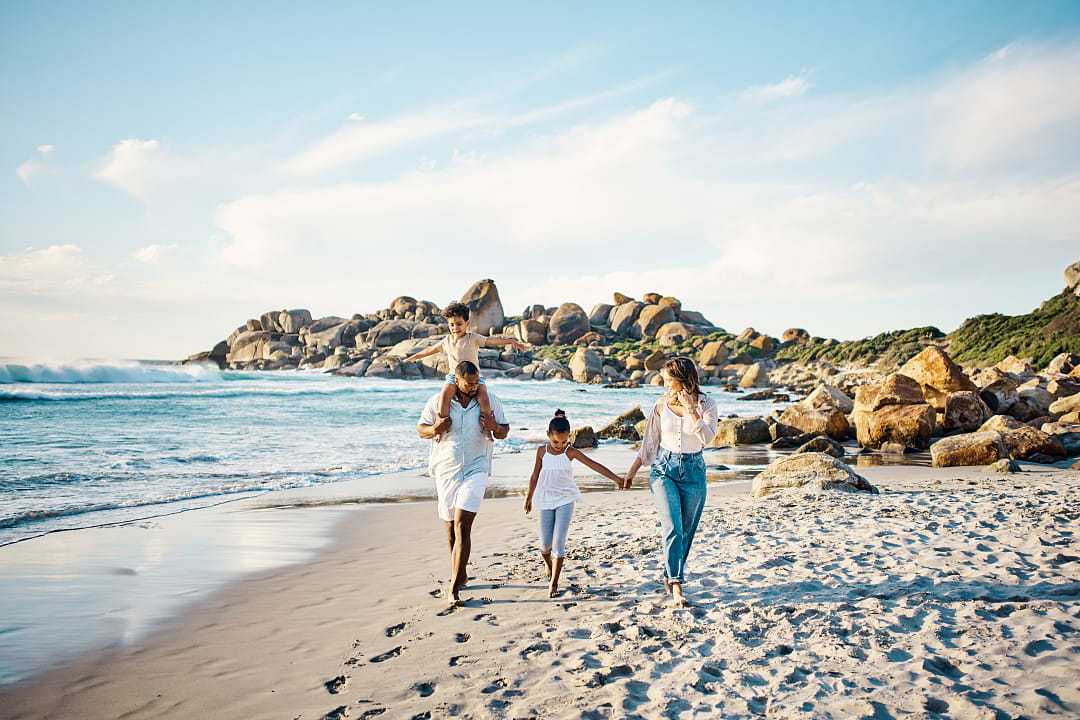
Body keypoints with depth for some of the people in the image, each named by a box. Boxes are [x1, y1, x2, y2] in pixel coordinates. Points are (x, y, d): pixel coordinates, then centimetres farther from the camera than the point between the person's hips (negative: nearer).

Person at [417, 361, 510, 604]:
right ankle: (461, 574, 33)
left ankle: (454, 587, -14)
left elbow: (504, 431, 9)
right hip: (445, 471, 2)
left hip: (475, 470, -2)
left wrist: (495, 427, -14)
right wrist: (434, 430, -16)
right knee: (450, 528, 12)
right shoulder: (438, 401, -1)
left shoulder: (490, 402, 1)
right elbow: (420, 429, 6)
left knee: (462, 526, -14)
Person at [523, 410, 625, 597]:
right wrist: (529, 498, 15)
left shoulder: (571, 452, -8)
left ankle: (554, 582, 0)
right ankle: (550, 568, 37)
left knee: (559, 542, -10)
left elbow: (594, 465, -14)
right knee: (545, 544, 4)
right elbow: (535, 475, 8)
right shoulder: (542, 451, -3)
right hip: (546, 500, 2)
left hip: (565, 500, -2)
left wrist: (615, 478, -21)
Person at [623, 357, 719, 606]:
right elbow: (650, 442, 10)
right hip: (664, 468, 0)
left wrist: (690, 409, -23)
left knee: (686, 532, 8)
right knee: (672, 528, -14)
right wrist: (632, 470, 12)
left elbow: (707, 437, -21)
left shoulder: (706, 404, -5)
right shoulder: (661, 405, 1)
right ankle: (676, 586, -13)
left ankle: (670, 576, 28)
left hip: (693, 471, 0)